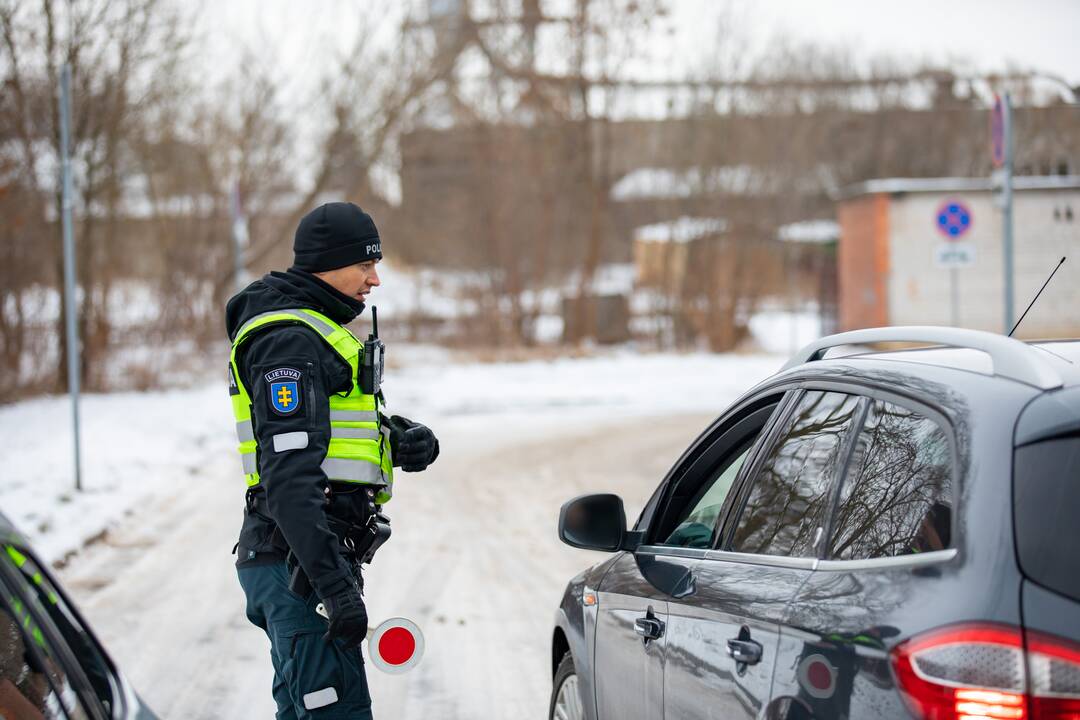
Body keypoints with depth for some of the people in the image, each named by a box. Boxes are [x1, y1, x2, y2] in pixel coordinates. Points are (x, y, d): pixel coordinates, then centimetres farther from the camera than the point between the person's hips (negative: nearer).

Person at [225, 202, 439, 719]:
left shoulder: (314, 331, 19)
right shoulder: (290, 341, -14)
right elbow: (289, 476, -24)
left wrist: (402, 440, 2)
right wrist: (336, 587, -29)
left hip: (302, 561, 11)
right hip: (300, 561, -11)